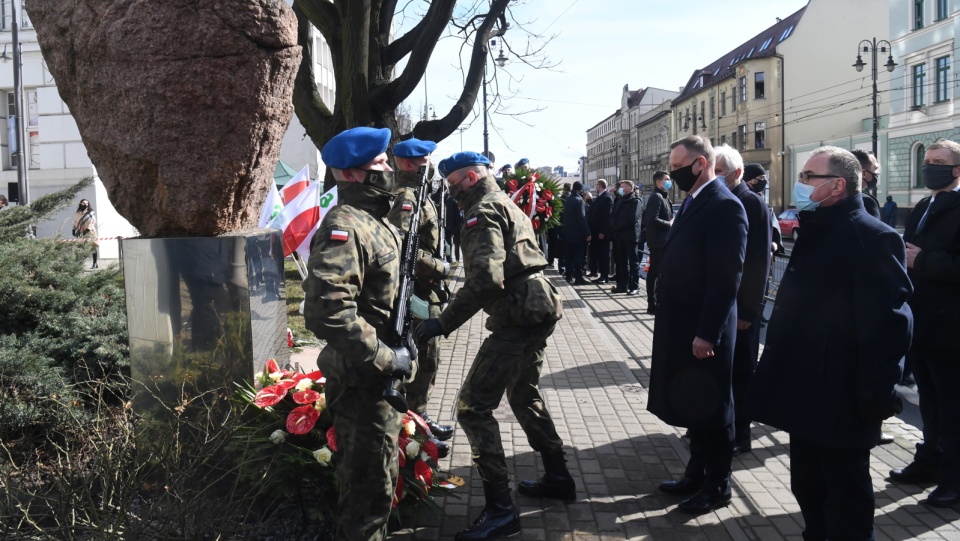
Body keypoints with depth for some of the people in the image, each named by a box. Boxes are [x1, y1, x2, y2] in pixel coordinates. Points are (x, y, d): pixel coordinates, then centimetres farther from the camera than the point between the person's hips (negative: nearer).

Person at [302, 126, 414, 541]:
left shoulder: (376, 222, 12)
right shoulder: (344, 227, -21)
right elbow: (326, 312, -33)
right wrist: (386, 359, -27)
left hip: (379, 376, 10)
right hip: (361, 379, -10)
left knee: (377, 479, 24)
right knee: (369, 486, 3)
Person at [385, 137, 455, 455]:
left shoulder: (417, 195, 16)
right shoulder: (406, 197, -17)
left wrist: (437, 268, 14)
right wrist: (439, 267, -21)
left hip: (425, 291, 11)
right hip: (418, 292, -11)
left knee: (427, 359, 18)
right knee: (423, 360, -5)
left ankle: (420, 418, 30)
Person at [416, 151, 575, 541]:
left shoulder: (483, 212, -11)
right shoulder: (508, 205, 20)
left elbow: (486, 278, -24)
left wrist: (443, 323, -23)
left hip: (516, 318, -11)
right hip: (539, 308, 11)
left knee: (473, 407, -8)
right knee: (524, 396, 26)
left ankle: (500, 509, -7)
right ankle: (558, 478, 36)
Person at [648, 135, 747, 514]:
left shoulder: (724, 206, -18)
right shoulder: (693, 202, 12)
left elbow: (726, 277, -22)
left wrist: (707, 333, -22)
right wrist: (675, 323, 14)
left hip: (704, 329, -9)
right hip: (683, 326, 9)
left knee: (711, 407, 6)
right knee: (692, 405, 19)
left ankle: (717, 485, 21)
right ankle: (697, 474, 34)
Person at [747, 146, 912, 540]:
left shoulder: (871, 237, -17)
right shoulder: (816, 231, 12)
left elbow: (887, 324, -20)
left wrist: (874, 396, -20)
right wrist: (780, 372, 17)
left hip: (840, 401, -9)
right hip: (807, 395, 9)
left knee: (846, 504, 6)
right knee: (808, 490, 21)